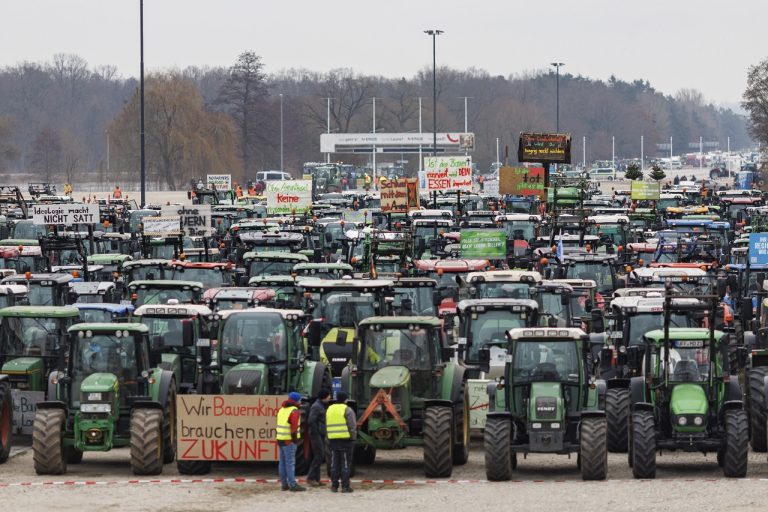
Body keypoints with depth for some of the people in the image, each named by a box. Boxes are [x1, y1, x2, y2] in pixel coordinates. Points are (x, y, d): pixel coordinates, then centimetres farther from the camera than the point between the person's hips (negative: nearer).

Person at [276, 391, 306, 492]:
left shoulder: (282, 409, 16)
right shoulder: (294, 411, -11)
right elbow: (294, 427, -18)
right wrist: (295, 439, -12)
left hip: (280, 438, 9)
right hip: (289, 441, -9)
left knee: (282, 462, 10)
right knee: (290, 463, -9)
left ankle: (284, 484, 13)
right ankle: (292, 485, -12)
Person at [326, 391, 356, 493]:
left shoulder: (329, 409, 12)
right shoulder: (347, 410, -8)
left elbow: (327, 426, 16)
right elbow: (352, 426, -12)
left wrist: (328, 439, 19)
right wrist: (353, 438, -3)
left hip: (333, 440, 5)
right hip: (345, 439, -5)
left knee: (335, 464, 10)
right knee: (346, 464, -1)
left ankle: (334, 486, 11)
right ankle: (345, 486, -3)